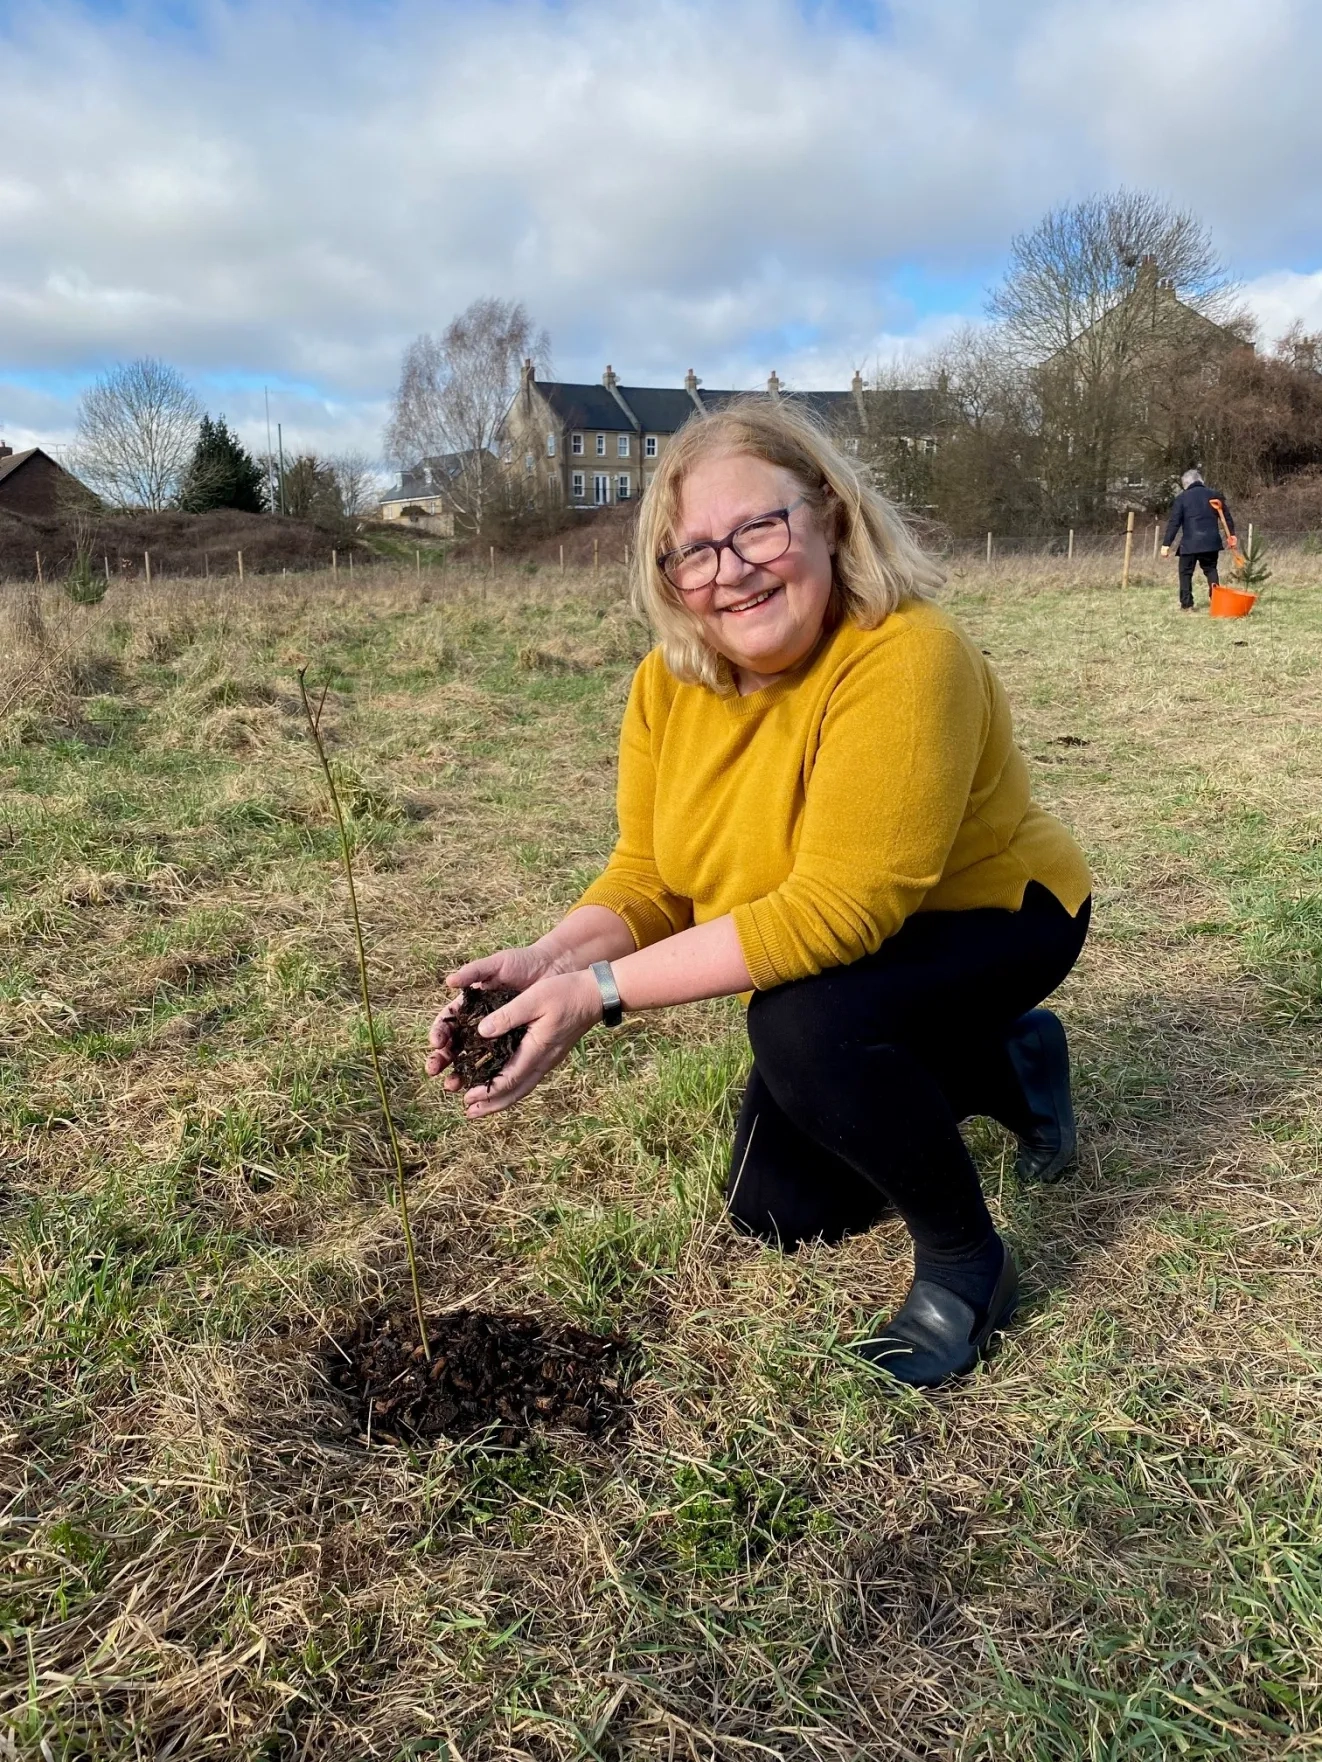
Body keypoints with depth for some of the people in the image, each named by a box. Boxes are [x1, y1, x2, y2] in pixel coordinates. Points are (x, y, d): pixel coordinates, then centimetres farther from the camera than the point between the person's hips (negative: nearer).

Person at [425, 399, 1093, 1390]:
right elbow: (648, 875, -9)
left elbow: (835, 911, -38)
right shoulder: (670, 681, -13)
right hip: (845, 965, 7)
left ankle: (966, 1263, -8)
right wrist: (548, 962, -29)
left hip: (987, 918, -7)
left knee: (804, 1024, -36)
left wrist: (603, 991, -39)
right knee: (779, 1213, 13)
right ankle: (1008, 1066, 30)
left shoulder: (903, 659, -34)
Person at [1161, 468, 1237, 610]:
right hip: (1211, 542, 4)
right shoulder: (1215, 495, 11)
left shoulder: (1181, 498, 0)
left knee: (1185, 573, 6)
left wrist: (1166, 544, -6)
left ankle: (1186, 604, 0)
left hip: (1190, 543, -4)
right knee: (1211, 570, 16)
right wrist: (1232, 534, 25)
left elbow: (1174, 523, -6)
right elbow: (1227, 517, 15)